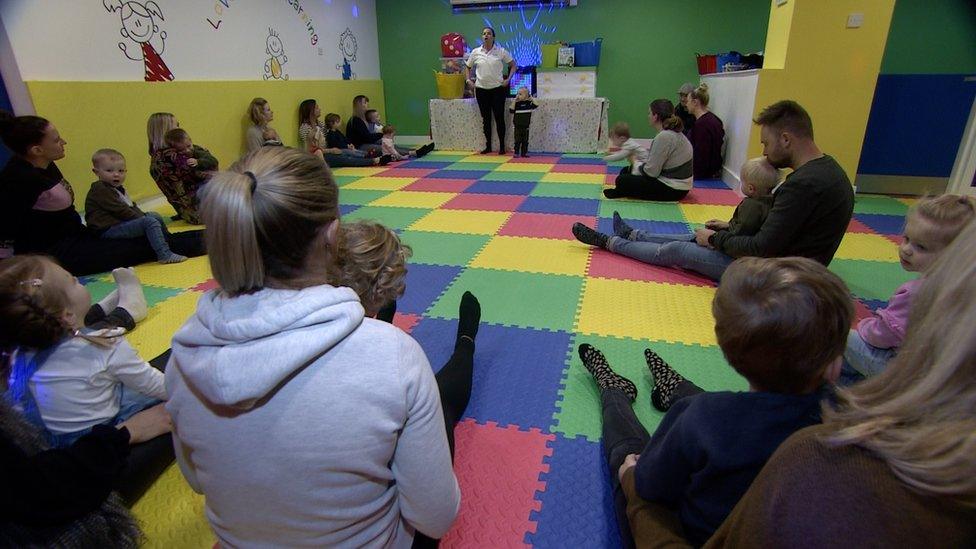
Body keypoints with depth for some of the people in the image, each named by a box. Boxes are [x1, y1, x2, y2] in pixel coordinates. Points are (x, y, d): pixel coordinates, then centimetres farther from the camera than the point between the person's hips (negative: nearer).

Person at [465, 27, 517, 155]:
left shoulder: (501, 51, -1)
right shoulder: (475, 52, 4)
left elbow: (513, 65, 6)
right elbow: (467, 67, 17)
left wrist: (508, 79, -6)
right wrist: (468, 80, 3)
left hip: (498, 88, -2)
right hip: (481, 89, 2)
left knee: (499, 118, -3)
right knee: (486, 119, 8)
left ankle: (502, 146, 7)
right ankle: (488, 146, 18)